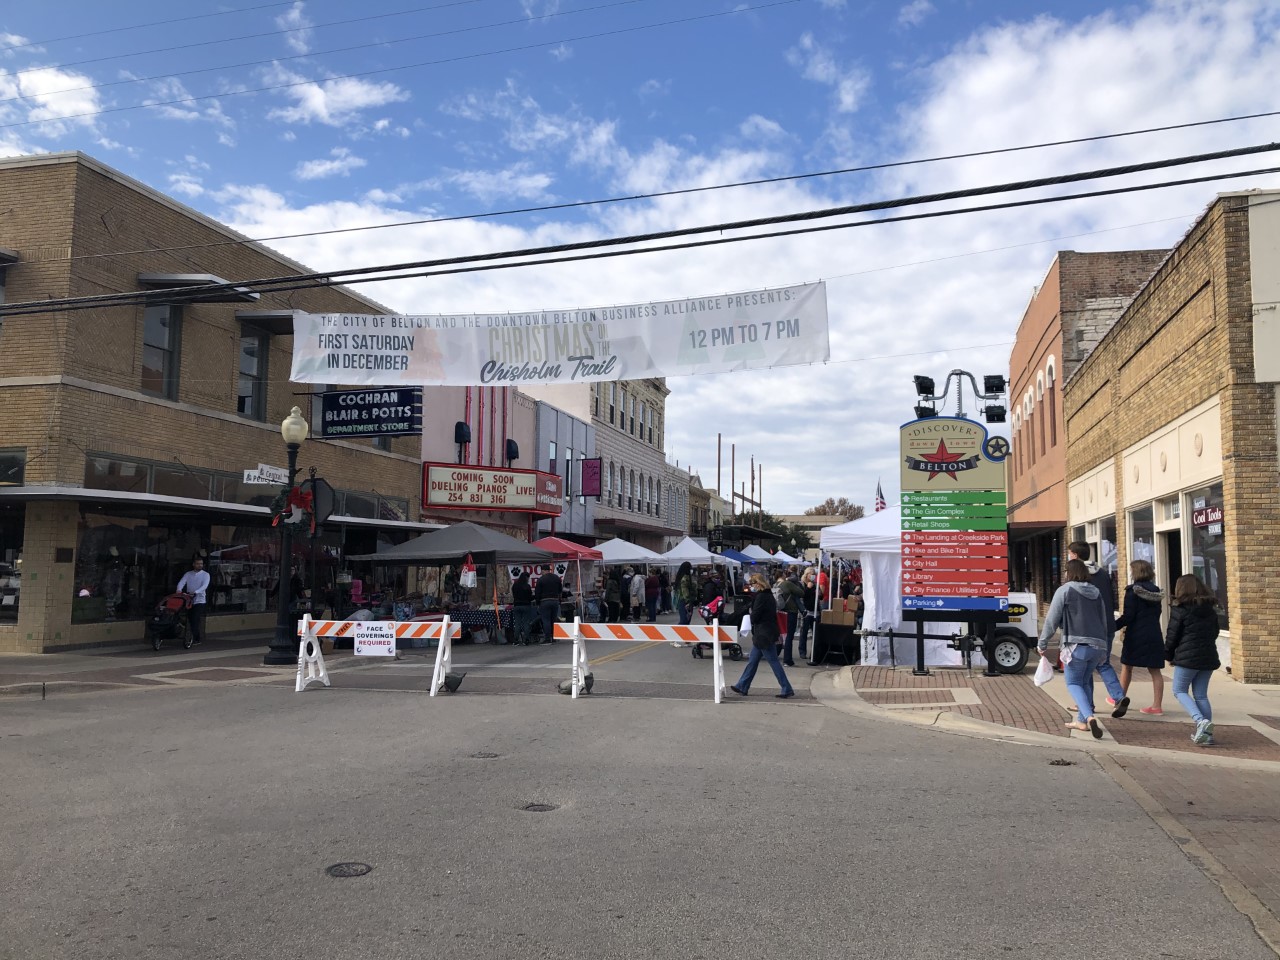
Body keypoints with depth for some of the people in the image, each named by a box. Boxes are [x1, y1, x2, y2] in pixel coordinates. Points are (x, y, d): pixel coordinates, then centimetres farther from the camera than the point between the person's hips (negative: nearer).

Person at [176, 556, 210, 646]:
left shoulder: (205, 574, 0)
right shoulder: (188, 574, 10)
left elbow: (204, 586, -15)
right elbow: (181, 582, -4)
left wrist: (195, 592, -31)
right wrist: (179, 590, -26)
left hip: (199, 600, -4)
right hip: (189, 600, 4)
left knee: (195, 620, -13)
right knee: (191, 620, 7)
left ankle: (195, 639, -12)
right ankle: (197, 639, 15)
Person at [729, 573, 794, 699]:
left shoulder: (761, 597, -18)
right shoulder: (768, 595, 11)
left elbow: (754, 617, -19)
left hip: (764, 636, -10)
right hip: (764, 635, 10)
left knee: (774, 662, -4)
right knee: (752, 661, 15)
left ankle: (787, 689, 1)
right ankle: (742, 687, 22)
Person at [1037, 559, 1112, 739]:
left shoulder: (1064, 590, -3)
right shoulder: (1096, 592, 15)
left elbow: (1052, 620, -5)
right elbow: (1105, 621, 18)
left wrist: (1042, 644, 3)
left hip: (1076, 644, -6)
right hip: (1098, 645, 6)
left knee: (1073, 683, 2)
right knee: (1085, 681, 19)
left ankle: (1089, 716, -20)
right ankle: (1082, 720, 19)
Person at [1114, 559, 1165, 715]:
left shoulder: (1133, 591, -12)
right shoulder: (1156, 591, 8)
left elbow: (1127, 616, -15)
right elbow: (1156, 614, 15)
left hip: (1136, 636, -5)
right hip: (1154, 635, 6)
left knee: (1126, 667, 10)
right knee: (1155, 671, 5)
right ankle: (1157, 706, 3)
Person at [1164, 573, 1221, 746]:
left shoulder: (1179, 609, -10)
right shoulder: (1211, 609, 9)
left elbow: (1172, 635, -7)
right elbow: (1214, 632, 17)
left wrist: (1169, 655, 6)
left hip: (1187, 657, -6)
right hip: (1208, 657, 6)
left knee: (1179, 691, 7)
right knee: (1201, 695, 12)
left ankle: (1201, 721, -14)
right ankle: (1206, 733, 8)